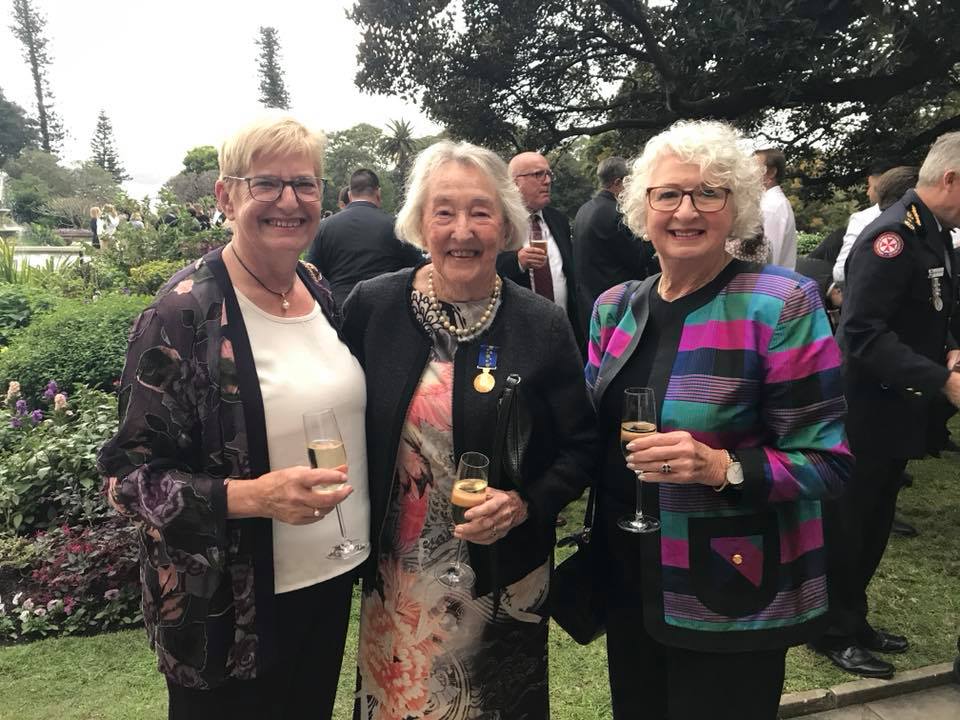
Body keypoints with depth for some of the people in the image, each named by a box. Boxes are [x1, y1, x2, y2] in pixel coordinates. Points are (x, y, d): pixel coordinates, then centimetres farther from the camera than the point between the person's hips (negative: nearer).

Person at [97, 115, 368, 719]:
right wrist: (252, 495, -29)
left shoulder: (321, 294, 1)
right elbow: (129, 476, -16)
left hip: (332, 577, 6)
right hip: (228, 605, -6)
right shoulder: (184, 314, -18)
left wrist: (359, 535, 6)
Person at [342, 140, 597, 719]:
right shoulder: (371, 306, -8)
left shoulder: (543, 324, -9)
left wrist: (525, 504, -19)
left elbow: (580, 447, -3)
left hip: (505, 581, 0)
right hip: (394, 579, 1)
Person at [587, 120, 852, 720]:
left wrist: (722, 467, -29)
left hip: (732, 599, -5)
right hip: (626, 580, 5)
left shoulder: (782, 305, -15)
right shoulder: (614, 307, 2)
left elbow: (827, 459, -13)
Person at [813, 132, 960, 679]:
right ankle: (836, 633, 23)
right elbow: (865, 333, -27)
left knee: (873, 525, 19)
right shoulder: (894, 236, -20)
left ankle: (853, 618, 36)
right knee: (848, 524, 6)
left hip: (898, 409, 10)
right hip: (866, 412, -10)